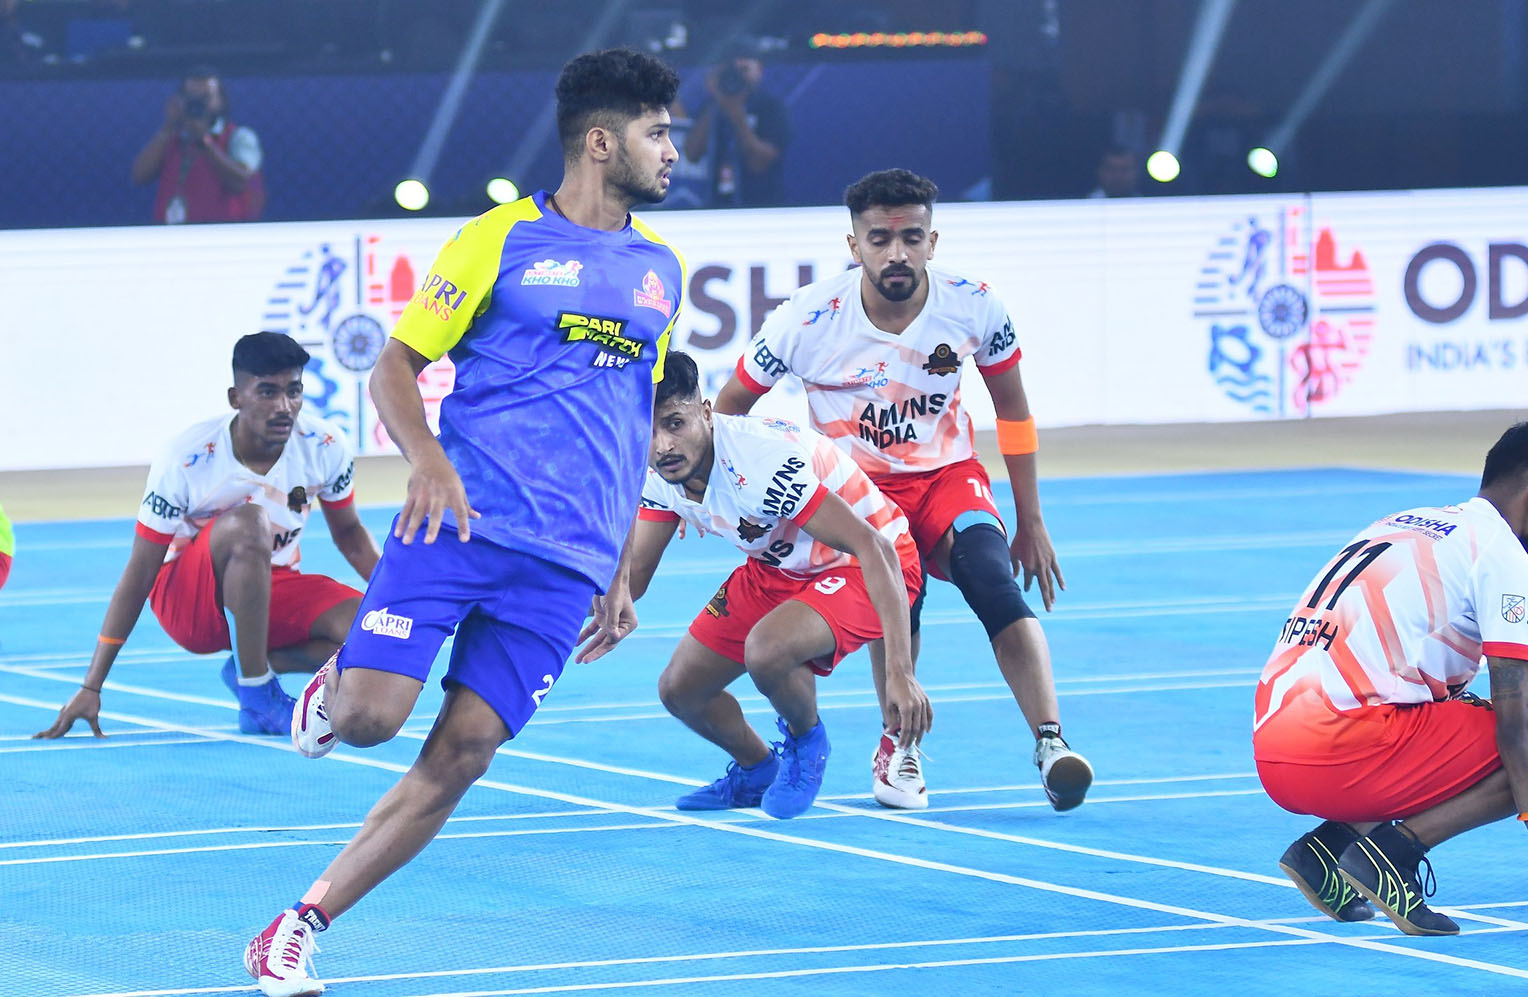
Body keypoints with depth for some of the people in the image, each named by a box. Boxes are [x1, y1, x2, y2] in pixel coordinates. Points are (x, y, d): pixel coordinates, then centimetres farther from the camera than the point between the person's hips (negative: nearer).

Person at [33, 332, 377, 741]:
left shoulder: (326, 447, -11)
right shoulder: (185, 461, -22)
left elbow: (349, 533, 8)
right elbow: (139, 575, -17)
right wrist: (90, 689, -19)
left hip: (275, 589, 4)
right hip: (186, 601, -4)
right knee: (248, 523, -38)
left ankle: (252, 667, -1)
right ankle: (259, 703, -27)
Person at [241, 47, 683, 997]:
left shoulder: (661, 269, 16)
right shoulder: (499, 238, 2)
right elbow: (396, 365, 3)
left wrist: (619, 567, 22)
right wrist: (429, 459, -16)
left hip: (565, 563, 4)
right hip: (461, 522, -4)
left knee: (460, 753, -7)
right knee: (370, 715, -18)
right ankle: (333, 686, 19)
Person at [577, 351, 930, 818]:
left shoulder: (760, 460, -36)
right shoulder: (661, 472, -12)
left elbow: (874, 549, -37)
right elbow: (635, 569, -1)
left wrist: (900, 670, -43)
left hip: (859, 568, -8)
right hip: (779, 567, 8)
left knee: (766, 650, -34)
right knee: (680, 688, 2)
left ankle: (806, 740, -1)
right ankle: (757, 771, 32)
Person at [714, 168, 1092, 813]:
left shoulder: (973, 307, -13)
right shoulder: (807, 320, -19)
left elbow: (1012, 409, 5)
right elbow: (728, 409, -2)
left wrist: (1031, 523, 8)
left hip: (947, 476, 2)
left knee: (995, 583, -27)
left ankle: (1050, 744, -33)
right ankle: (897, 746, -8)